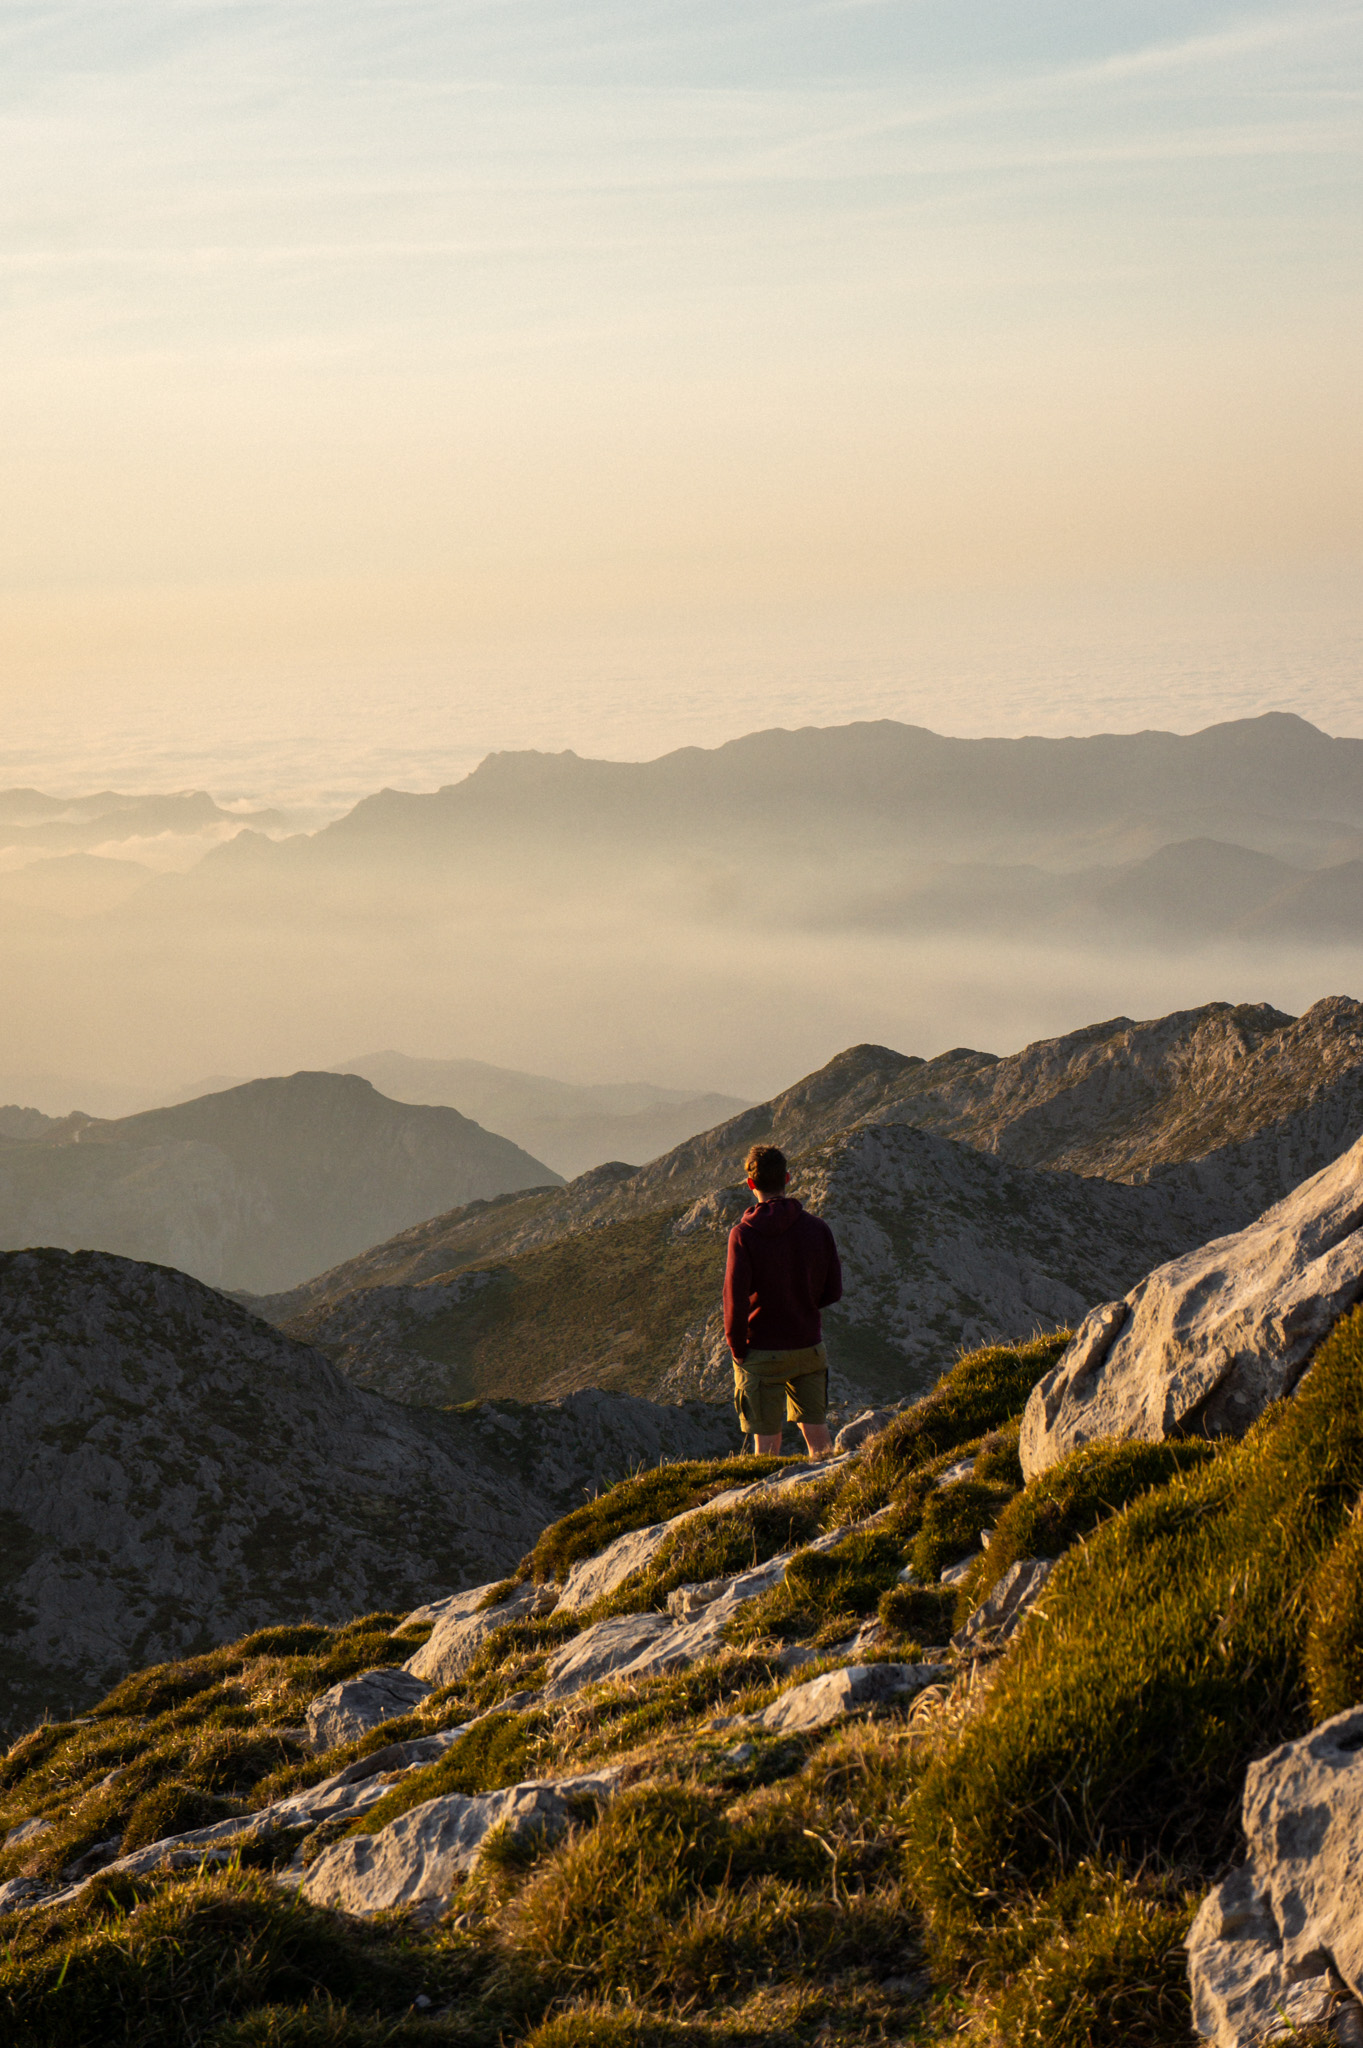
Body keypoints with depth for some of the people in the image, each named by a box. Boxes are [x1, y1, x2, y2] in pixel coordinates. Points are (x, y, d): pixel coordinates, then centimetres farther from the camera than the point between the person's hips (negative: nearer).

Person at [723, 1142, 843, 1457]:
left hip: (762, 1353, -3)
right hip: (809, 1347, 3)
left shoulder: (743, 1234, -13)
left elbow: (735, 1298, -16)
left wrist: (737, 1349, -4)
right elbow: (833, 1291, 2)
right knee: (818, 1435, 13)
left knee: (767, 1442, 3)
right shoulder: (817, 1228, -3)